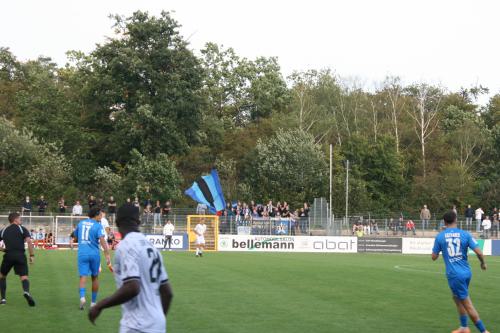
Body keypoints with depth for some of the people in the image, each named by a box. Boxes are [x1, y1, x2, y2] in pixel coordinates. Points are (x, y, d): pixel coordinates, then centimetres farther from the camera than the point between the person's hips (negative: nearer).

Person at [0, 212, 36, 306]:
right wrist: (32, 255, -2)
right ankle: (26, 291, -39)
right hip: (20, 255, -2)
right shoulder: (22, 229, 8)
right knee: (24, 277, -7)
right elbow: (29, 242, -6)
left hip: (8, 256, 2)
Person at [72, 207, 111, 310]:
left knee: (83, 276, -5)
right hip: (94, 254, -2)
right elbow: (102, 240, -19)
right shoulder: (97, 225, -6)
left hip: (82, 254, 2)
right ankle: (93, 302, 20)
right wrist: (107, 254, -25)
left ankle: (82, 296, -32)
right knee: (95, 277, 14)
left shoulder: (81, 223, 9)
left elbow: (75, 235, 22)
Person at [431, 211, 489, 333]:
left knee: (467, 304, 2)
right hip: (466, 272, 4)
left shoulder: (440, 237, -5)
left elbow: (434, 257, 3)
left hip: (454, 275, -4)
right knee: (457, 298, 25)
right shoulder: (465, 234, -2)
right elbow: (478, 252, -7)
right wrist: (483, 263, 12)